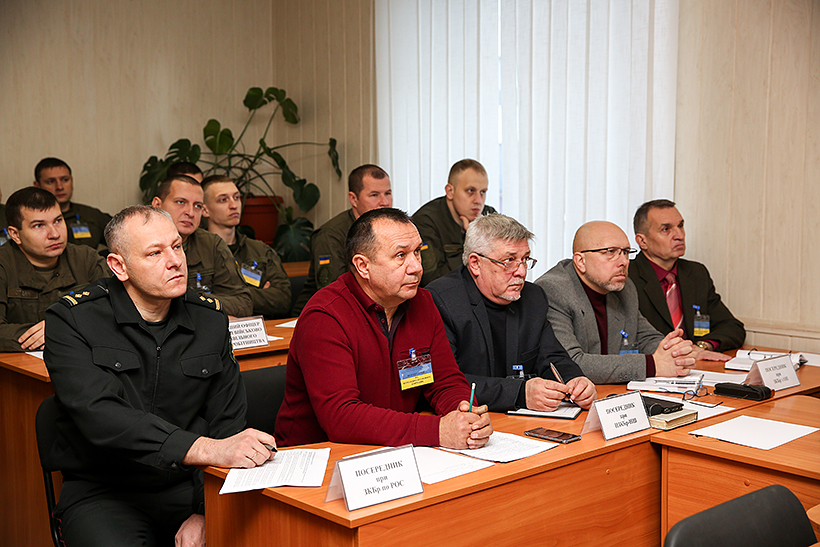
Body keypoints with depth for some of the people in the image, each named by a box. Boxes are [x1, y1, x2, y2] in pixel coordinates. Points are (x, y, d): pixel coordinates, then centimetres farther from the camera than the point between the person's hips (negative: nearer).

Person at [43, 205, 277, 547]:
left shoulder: (210, 319, 6)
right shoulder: (71, 321, -6)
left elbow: (227, 424, 3)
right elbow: (101, 416, -21)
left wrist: (206, 512, -13)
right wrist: (208, 450, -33)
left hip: (192, 486, 4)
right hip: (104, 492, -3)